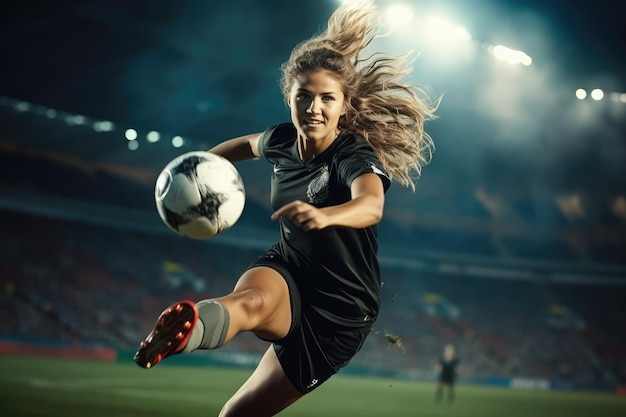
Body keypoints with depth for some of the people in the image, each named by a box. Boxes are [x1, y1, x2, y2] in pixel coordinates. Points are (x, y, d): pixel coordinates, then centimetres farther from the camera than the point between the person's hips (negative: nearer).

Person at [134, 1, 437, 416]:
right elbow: (248, 144, 28)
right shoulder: (282, 141, 0)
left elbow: (371, 206, -44)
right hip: (287, 274, 0)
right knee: (252, 299, -42)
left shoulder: (355, 156, -18)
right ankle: (182, 329, -74)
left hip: (339, 311, 1)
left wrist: (324, 216, -65)